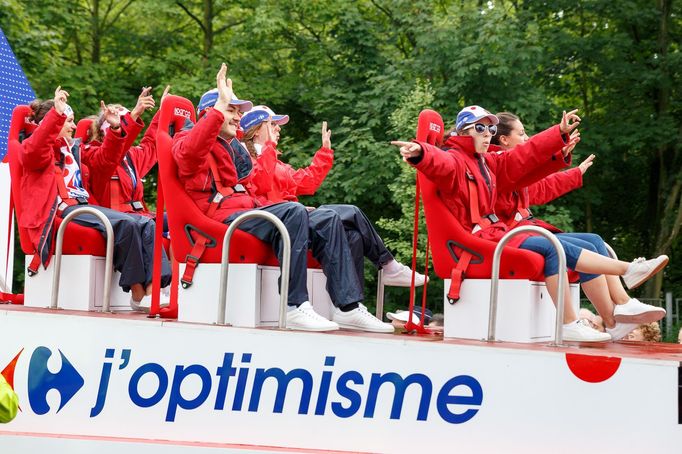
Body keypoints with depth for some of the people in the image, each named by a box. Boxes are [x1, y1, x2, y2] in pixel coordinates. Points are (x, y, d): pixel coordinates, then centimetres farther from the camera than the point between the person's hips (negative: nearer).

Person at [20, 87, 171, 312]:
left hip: (84, 205, 9)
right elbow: (33, 151, -20)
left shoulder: (75, 149, 30)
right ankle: (137, 293, -23)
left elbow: (103, 158, 29)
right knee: (126, 224, -29)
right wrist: (57, 114, -29)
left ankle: (152, 289, -28)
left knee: (146, 223, -12)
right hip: (63, 209, -8)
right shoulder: (40, 151, 5)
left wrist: (115, 130, 13)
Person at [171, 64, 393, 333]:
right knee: (293, 213, -32)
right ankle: (296, 308, -35)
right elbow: (189, 151, -23)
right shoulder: (189, 140, 5)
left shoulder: (236, 149, 33)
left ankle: (348, 306, -14)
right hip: (222, 217, -9)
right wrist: (221, 105, -21)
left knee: (328, 221, -4)